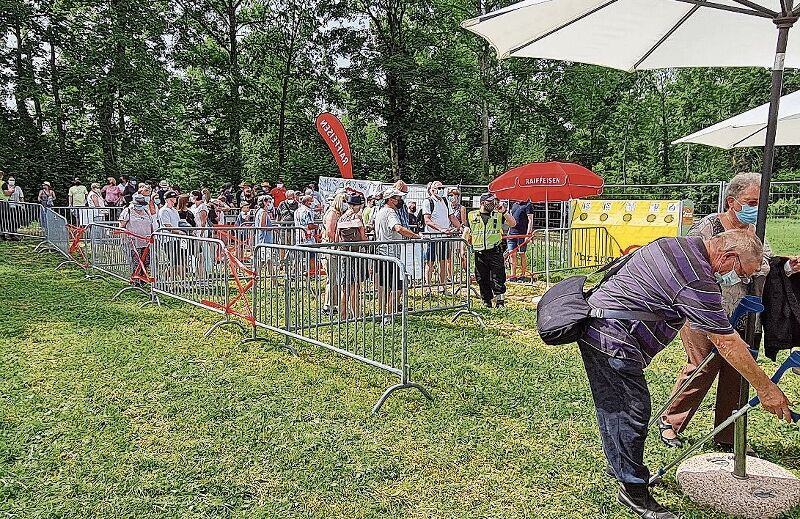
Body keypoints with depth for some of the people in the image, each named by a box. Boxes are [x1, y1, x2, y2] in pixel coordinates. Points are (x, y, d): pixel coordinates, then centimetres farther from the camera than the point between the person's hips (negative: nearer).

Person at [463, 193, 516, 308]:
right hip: (479, 253, 1)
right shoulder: (472, 216, 10)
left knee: (498, 278, -6)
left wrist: (504, 212, -9)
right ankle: (487, 302, 16)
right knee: (482, 279, 5)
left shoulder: (498, 215, 9)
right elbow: (466, 233, 14)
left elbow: (512, 223, 2)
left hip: (495, 251, -1)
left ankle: (500, 301, 1)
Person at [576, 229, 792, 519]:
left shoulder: (677, 244, 11)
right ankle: (633, 490, 8)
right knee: (633, 411, -3)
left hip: (592, 327, 11)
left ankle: (618, 465, 37)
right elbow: (727, 343, -14)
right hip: (615, 342, -11)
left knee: (612, 406, 21)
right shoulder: (698, 282, -19)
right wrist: (766, 389, -5)